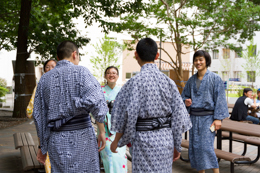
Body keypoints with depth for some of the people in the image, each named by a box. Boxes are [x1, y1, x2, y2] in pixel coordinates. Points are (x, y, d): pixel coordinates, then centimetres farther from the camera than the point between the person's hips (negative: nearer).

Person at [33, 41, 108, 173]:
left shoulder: (45, 79, 10)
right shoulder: (81, 72, -3)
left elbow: (39, 116, 10)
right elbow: (96, 100, -17)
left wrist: (42, 146, 17)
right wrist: (102, 131, -8)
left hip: (56, 139, 4)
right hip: (81, 136, -4)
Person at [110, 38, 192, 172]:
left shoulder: (135, 82, -12)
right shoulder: (168, 81, 1)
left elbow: (127, 116, -12)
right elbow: (179, 116, 3)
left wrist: (117, 141, 4)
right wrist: (177, 145, 13)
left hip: (144, 139, -4)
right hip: (166, 139, 5)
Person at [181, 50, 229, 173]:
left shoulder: (215, 78, -4)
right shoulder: (191, 80, 10)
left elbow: (220, 99, -7)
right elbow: (184, 96, 19)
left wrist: (218, 118, -14)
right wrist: (186, 101, -5)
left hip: (207, 117, -5)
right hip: (194, 117, 5)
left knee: (206, 146, -12)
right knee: (195, 146, 6)